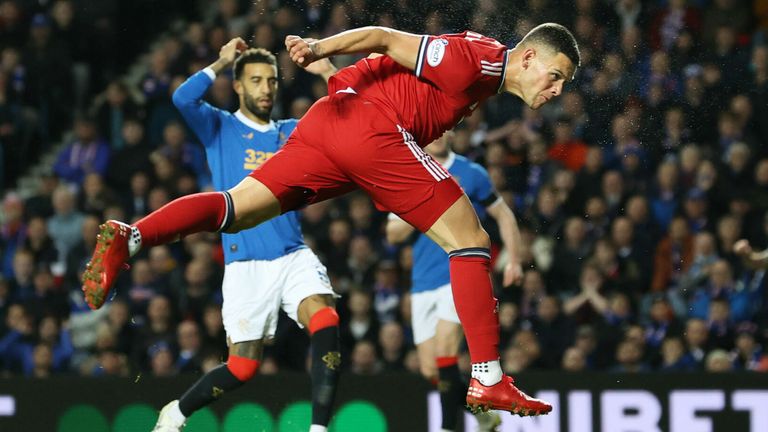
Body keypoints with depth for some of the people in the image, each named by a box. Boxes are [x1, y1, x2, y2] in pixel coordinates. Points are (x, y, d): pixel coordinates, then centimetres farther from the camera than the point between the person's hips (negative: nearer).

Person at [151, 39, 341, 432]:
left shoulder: (293, 133, 15)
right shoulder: (219, 128, 6)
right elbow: (182, 99, -14)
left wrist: (329, 72, -3)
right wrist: (221, 63, -6)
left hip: (294, 256, 3)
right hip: (245, 265, -3)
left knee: (326, 321, -26)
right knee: (242, 367, -1)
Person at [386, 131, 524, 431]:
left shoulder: (470, 174, 2)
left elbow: (503, 215, 10)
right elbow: (393, 234, 6)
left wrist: (513, 260, 1)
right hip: (423, 282, 4)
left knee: (444, 351, -22)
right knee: (431, 370, 2)